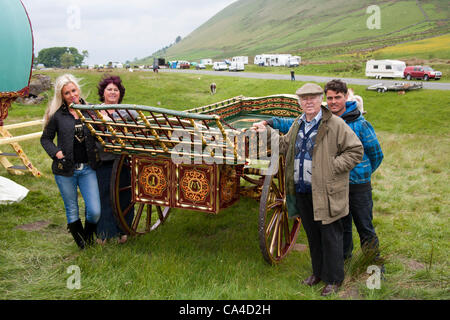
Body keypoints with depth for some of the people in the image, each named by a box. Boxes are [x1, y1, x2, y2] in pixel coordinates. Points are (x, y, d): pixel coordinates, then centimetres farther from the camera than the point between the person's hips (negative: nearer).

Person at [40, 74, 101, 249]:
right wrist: (56, 152, -9)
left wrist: (97, 151, -1)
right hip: (65, 170, -1)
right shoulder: (57, 115, -2)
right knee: (72, 210, 11)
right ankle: (80, 241, 34)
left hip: (87, 169, 1)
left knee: (95, 211, -4)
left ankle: (89, 235, 28)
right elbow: (45, 138, 7)